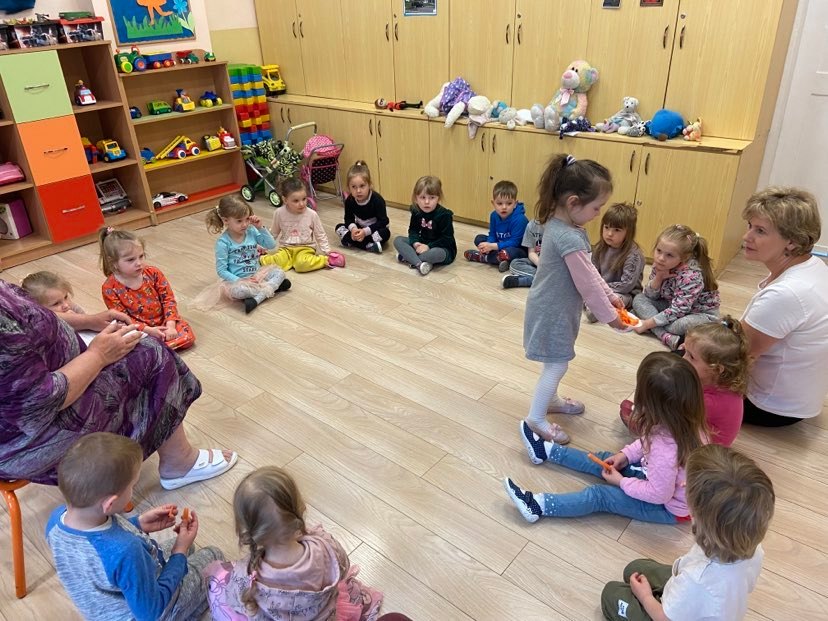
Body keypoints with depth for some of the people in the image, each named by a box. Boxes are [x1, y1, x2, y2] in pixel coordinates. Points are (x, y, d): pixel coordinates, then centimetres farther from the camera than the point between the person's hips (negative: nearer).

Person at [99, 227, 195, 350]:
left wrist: (170, 325, -17)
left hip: (163, 322, 3)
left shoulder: (153, 273, -7)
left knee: (188, 336, -19)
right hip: (139, 332, -2)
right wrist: (148, 330, -22)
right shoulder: (109, 288, -14)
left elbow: (168, 299, -5)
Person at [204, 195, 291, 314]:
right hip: (237, 279, -5)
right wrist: (240, 281, -23)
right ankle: (272, 286, -19)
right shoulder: (223, 242, -14)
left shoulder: (251, 231, -2)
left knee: (279, 272, -16)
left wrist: (260, 227, -12)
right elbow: (221, 270, -12)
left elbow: (272, 245, -1)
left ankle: (256, 299, -28)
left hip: (256, 274, 5)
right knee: (237, 290, -38)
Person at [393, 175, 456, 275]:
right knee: (398, 240, -9)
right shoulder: (416, 212, -2)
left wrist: (428, 246, -26)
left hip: (442, 248, -6)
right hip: (422, 245, 6)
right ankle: (419, 263, -30)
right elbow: (413, 230, 4)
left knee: (437, 253, -42)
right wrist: (415, 243, -18)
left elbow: (447, 239, -19)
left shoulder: (444, 215, -19)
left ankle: (408, 257, -20)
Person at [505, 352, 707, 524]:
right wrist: (625, 454, -3)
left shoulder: (665, 448, -43)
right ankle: (546, 450, 26)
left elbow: (658, 494, -28)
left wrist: (620, 481, -15)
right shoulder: (685, 420, -18)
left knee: (599, 496, -9)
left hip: (669, 507, -8)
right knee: (604, 459, 14)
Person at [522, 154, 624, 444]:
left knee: (555, 361, 25)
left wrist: (610, 295, 9)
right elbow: (587, 284, -23)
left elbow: (589, 269, 9)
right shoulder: (569, 238, -32)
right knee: (557, 364, 5)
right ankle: (536, 418, 19)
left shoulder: (558, 223, -1)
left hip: (554, 307, 9)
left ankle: (550, 399, 45)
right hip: (553, 312, -9)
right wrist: (609, 315, -10)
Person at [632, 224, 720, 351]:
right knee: (639, 299, -10)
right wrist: (658, 277, -24)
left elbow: (677, 311, -31)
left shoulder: (691, 276, -30)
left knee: (684, 324, -40)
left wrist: (647, 324, -28)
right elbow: (649, 296, -6)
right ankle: (667, 337, -27)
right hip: (673, 306, 8)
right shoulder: (661, 265, -11)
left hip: (701, 314, -8)